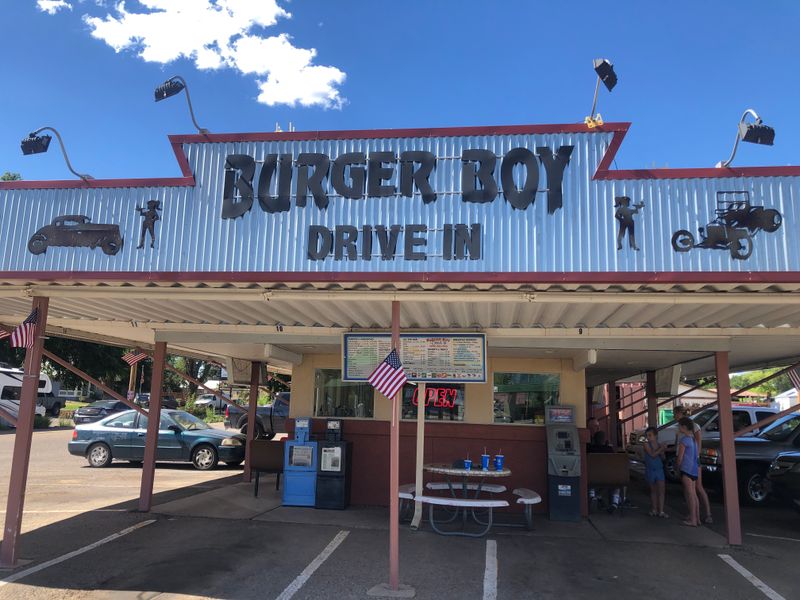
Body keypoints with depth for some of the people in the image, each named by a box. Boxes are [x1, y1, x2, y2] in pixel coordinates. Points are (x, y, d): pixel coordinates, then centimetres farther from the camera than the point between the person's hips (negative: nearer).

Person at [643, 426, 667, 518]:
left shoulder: (660, 445, 1)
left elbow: (663, 459, 5)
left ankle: (661, 511, -1)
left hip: (659, 470, 2)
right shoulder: (646, 444, -7)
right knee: (653, 490, 8)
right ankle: (654, 510, 18)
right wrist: (661, 449, -18)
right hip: (650, 470, -2)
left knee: (661, 490, -4)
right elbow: (652, 455, -19)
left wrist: (662, 452, -14)